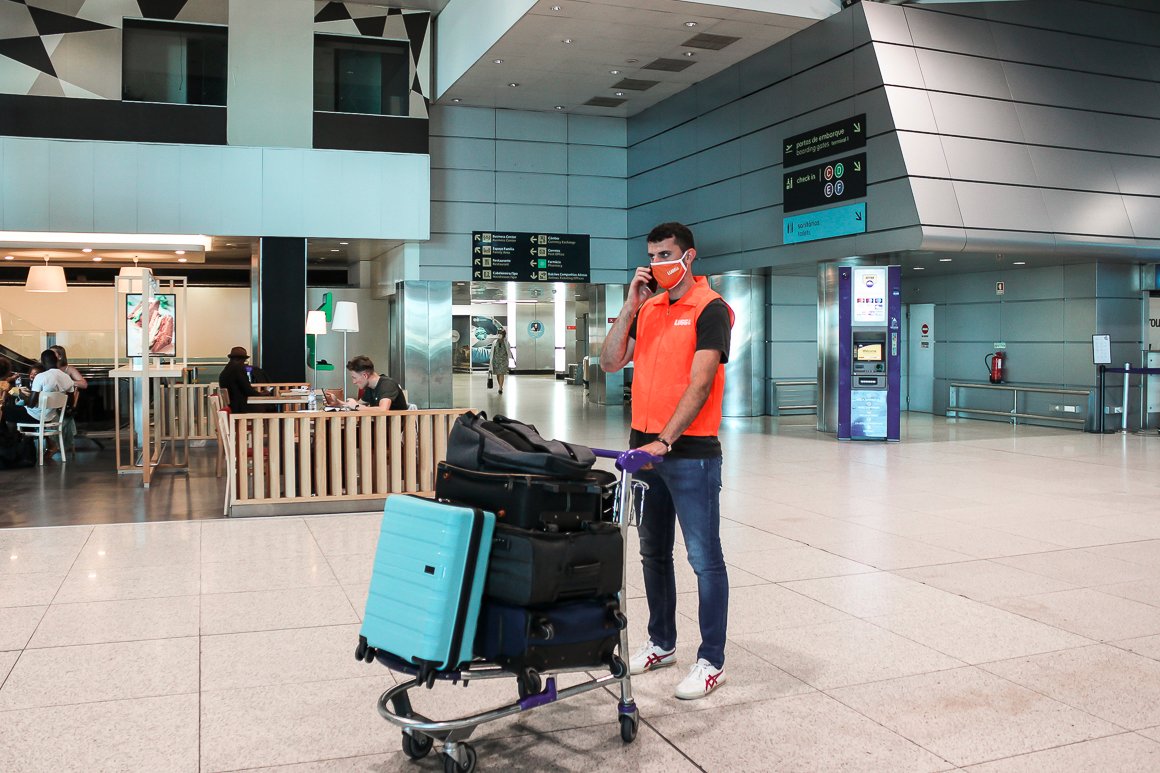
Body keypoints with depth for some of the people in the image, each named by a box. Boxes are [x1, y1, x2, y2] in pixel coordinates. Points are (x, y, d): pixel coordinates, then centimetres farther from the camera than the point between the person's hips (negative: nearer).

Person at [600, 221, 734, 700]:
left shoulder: (710, 309, -8)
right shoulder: (647, 309, 12)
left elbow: (699, 384, -17)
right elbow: (610, 362, 5)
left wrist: (665, 439, -24)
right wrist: (630, 306, -3)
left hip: (691, 451, -7)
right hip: (644, 446, 7)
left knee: (704, 558, 0)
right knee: (653, 552, 16)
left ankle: (712, 661, 10)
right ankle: (661, 643, 31)